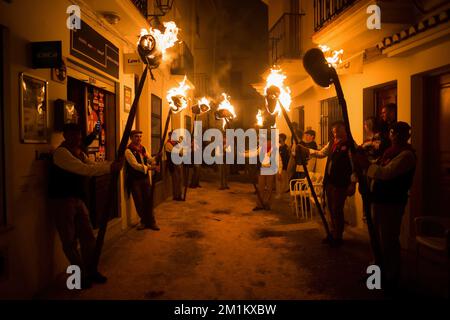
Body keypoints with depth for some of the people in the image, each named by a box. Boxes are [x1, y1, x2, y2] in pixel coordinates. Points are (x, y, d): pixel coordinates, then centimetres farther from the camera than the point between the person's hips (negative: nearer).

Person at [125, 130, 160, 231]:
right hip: (135, 180, -5)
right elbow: (135, 165, -22)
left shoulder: (143, 148, 9)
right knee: (139, 202, 5)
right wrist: (150, 168, -30)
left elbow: (149, 159, 14)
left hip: (145, 178, 5)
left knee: (148, 200, 7)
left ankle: (150, 221, 18)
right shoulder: (128, 151, -12)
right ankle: (144, 221, 24)